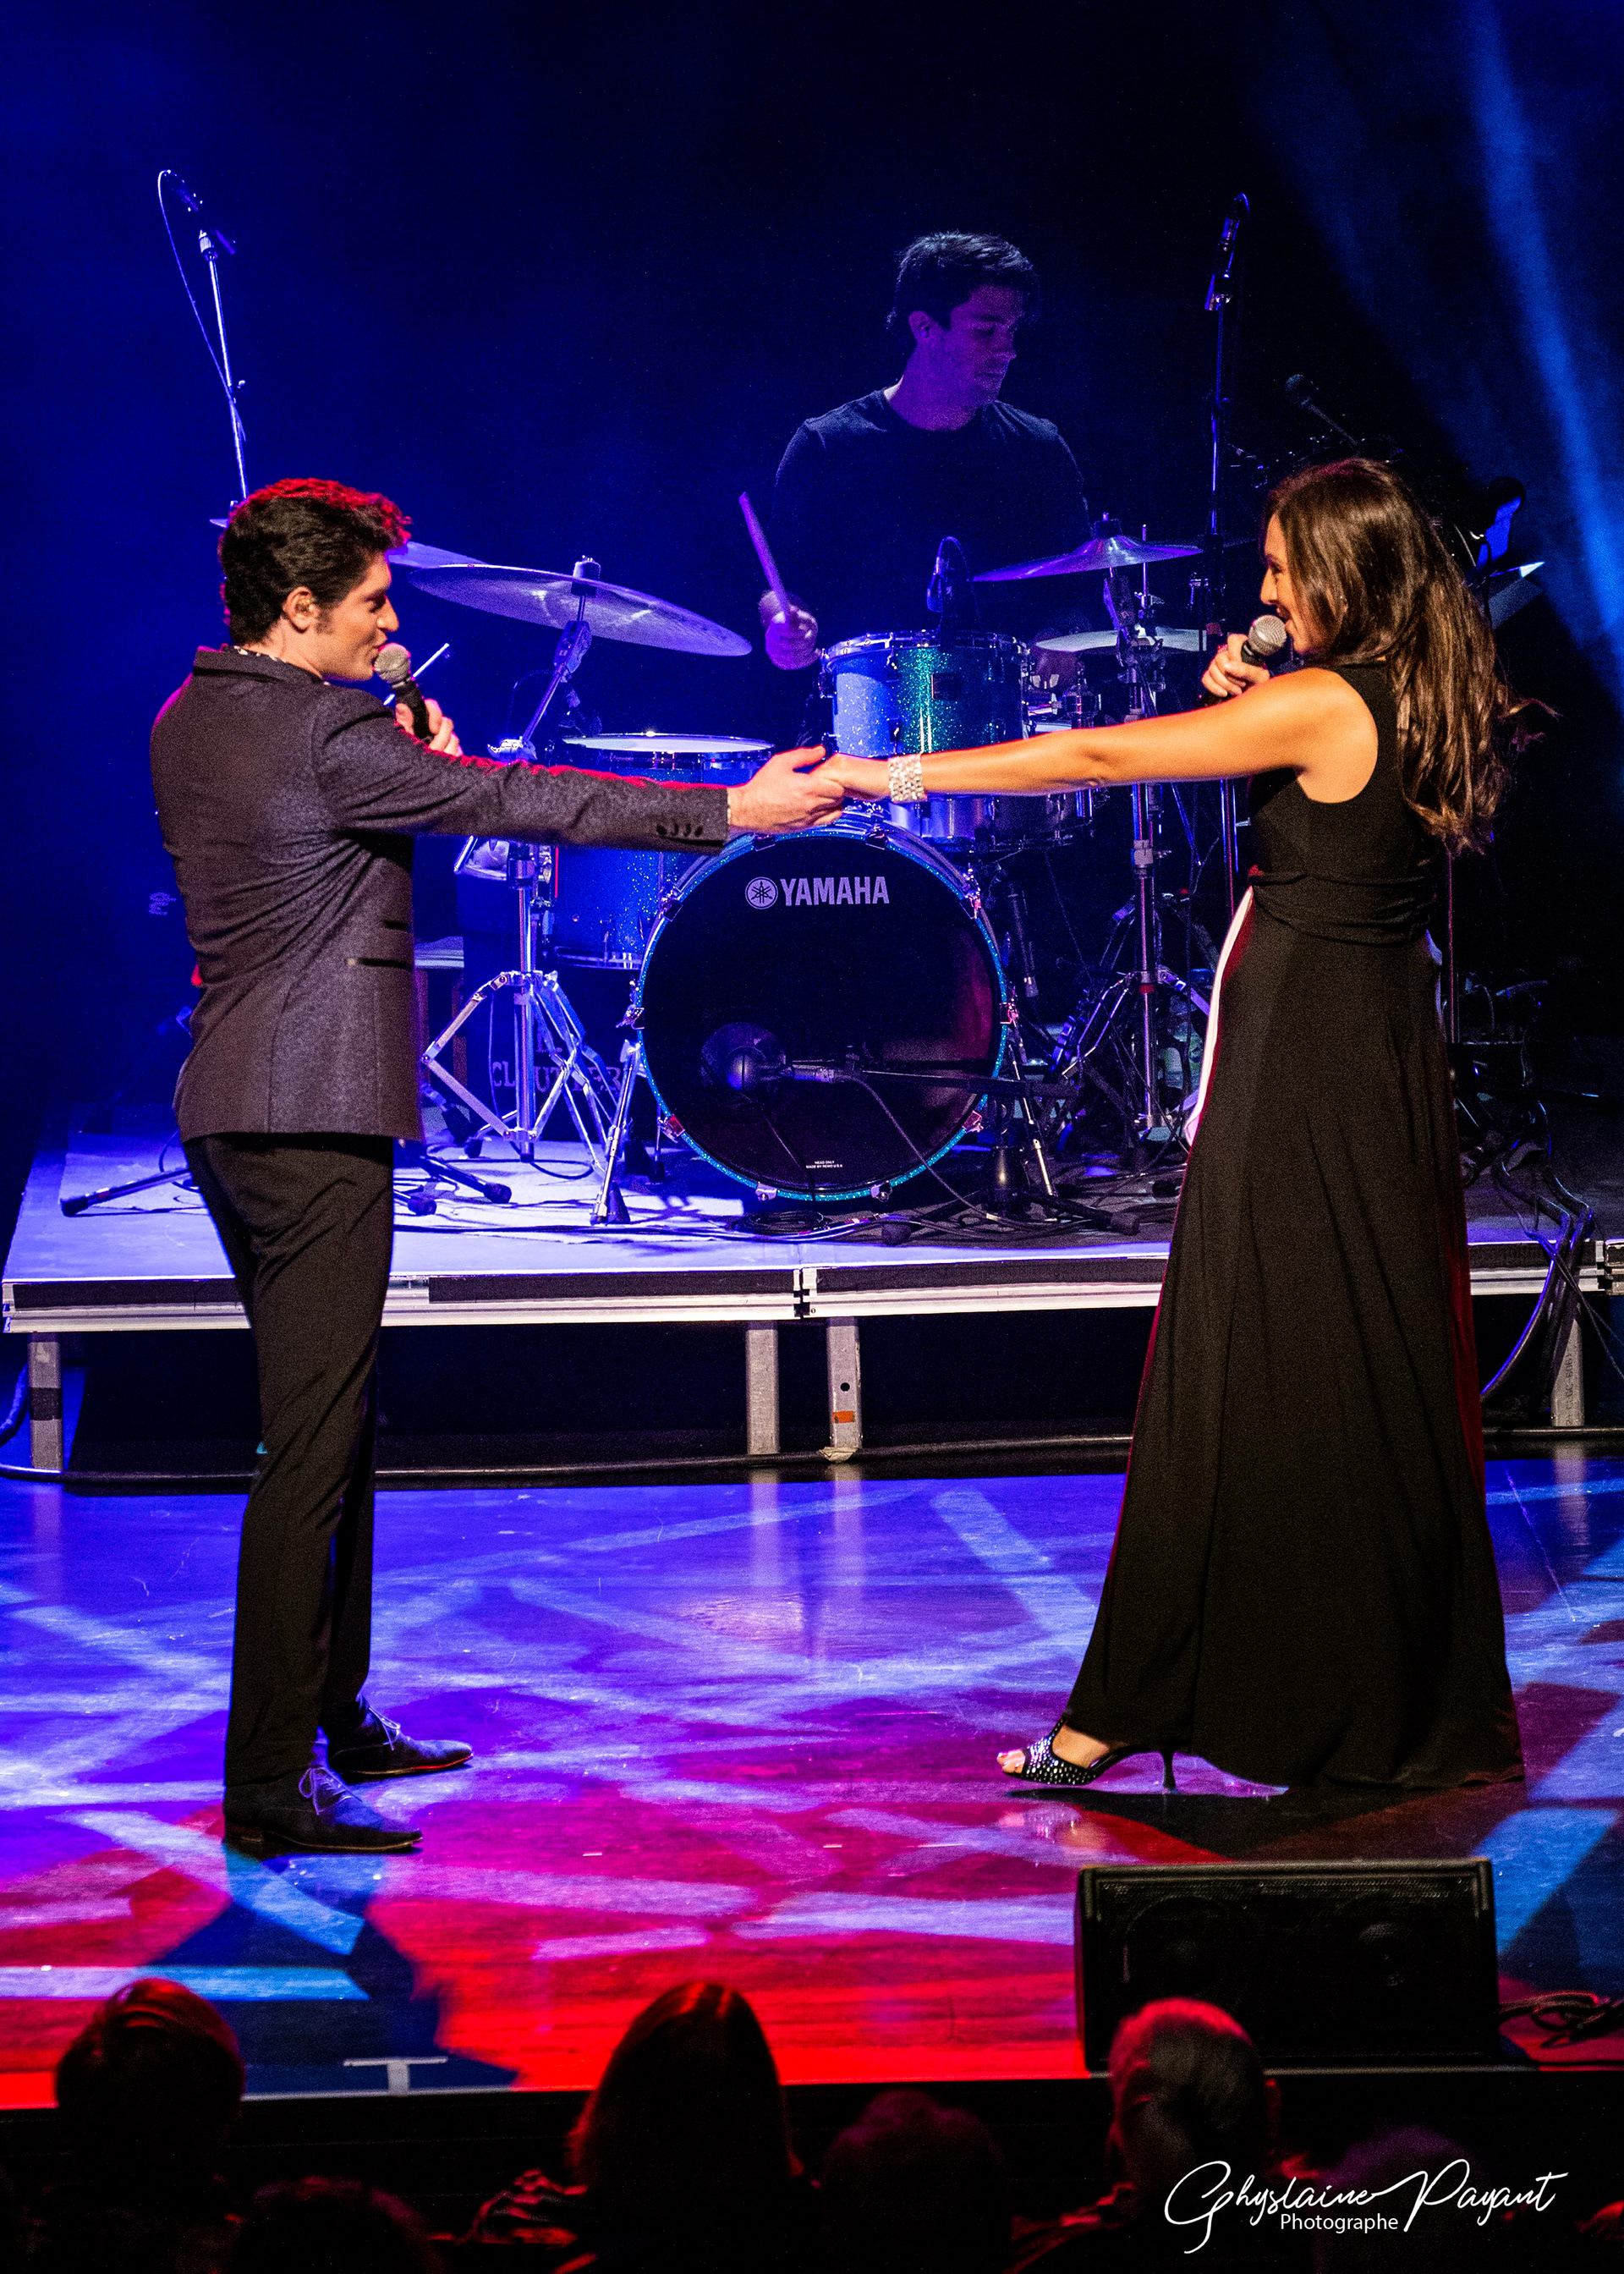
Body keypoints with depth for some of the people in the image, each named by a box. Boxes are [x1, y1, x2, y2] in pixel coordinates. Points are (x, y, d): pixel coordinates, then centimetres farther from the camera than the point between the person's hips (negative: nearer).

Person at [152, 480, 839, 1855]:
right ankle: (269, 1780, -5)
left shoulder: (186, 728, 12)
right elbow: (527, 804, -15)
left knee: (332, 1427, 18)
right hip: (314, 1119, -10)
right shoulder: (328, 735, -15)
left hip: (231, 1110, 10)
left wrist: (414, 774, 11)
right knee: (310, 1450, -7)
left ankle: (334, 1718, 27)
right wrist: (731, 811, -10)